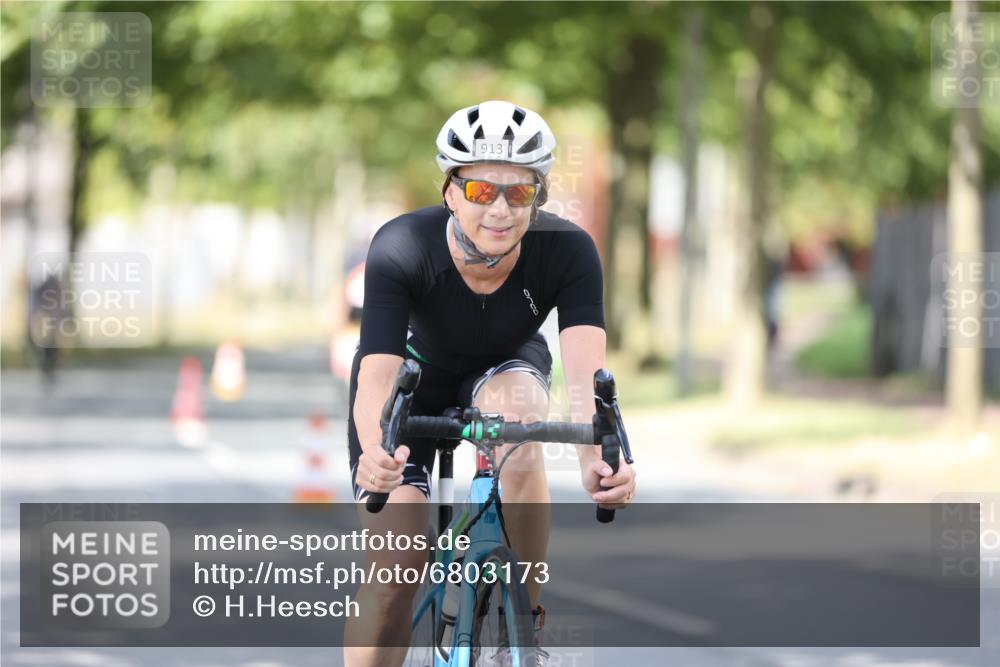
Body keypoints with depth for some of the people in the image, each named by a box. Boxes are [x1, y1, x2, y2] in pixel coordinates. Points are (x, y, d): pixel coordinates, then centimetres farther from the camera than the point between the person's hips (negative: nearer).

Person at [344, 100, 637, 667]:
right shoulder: (401, 249, -35)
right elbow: (377, 373, -43)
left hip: (504, 369, 0)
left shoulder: (568, 251, -32)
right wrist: (375, 454, -65)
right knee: (395, 567, -14)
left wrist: (599, 459, -63)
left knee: (517, 409, -36)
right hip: (416, 372, 0)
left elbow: (586, 370, -42)